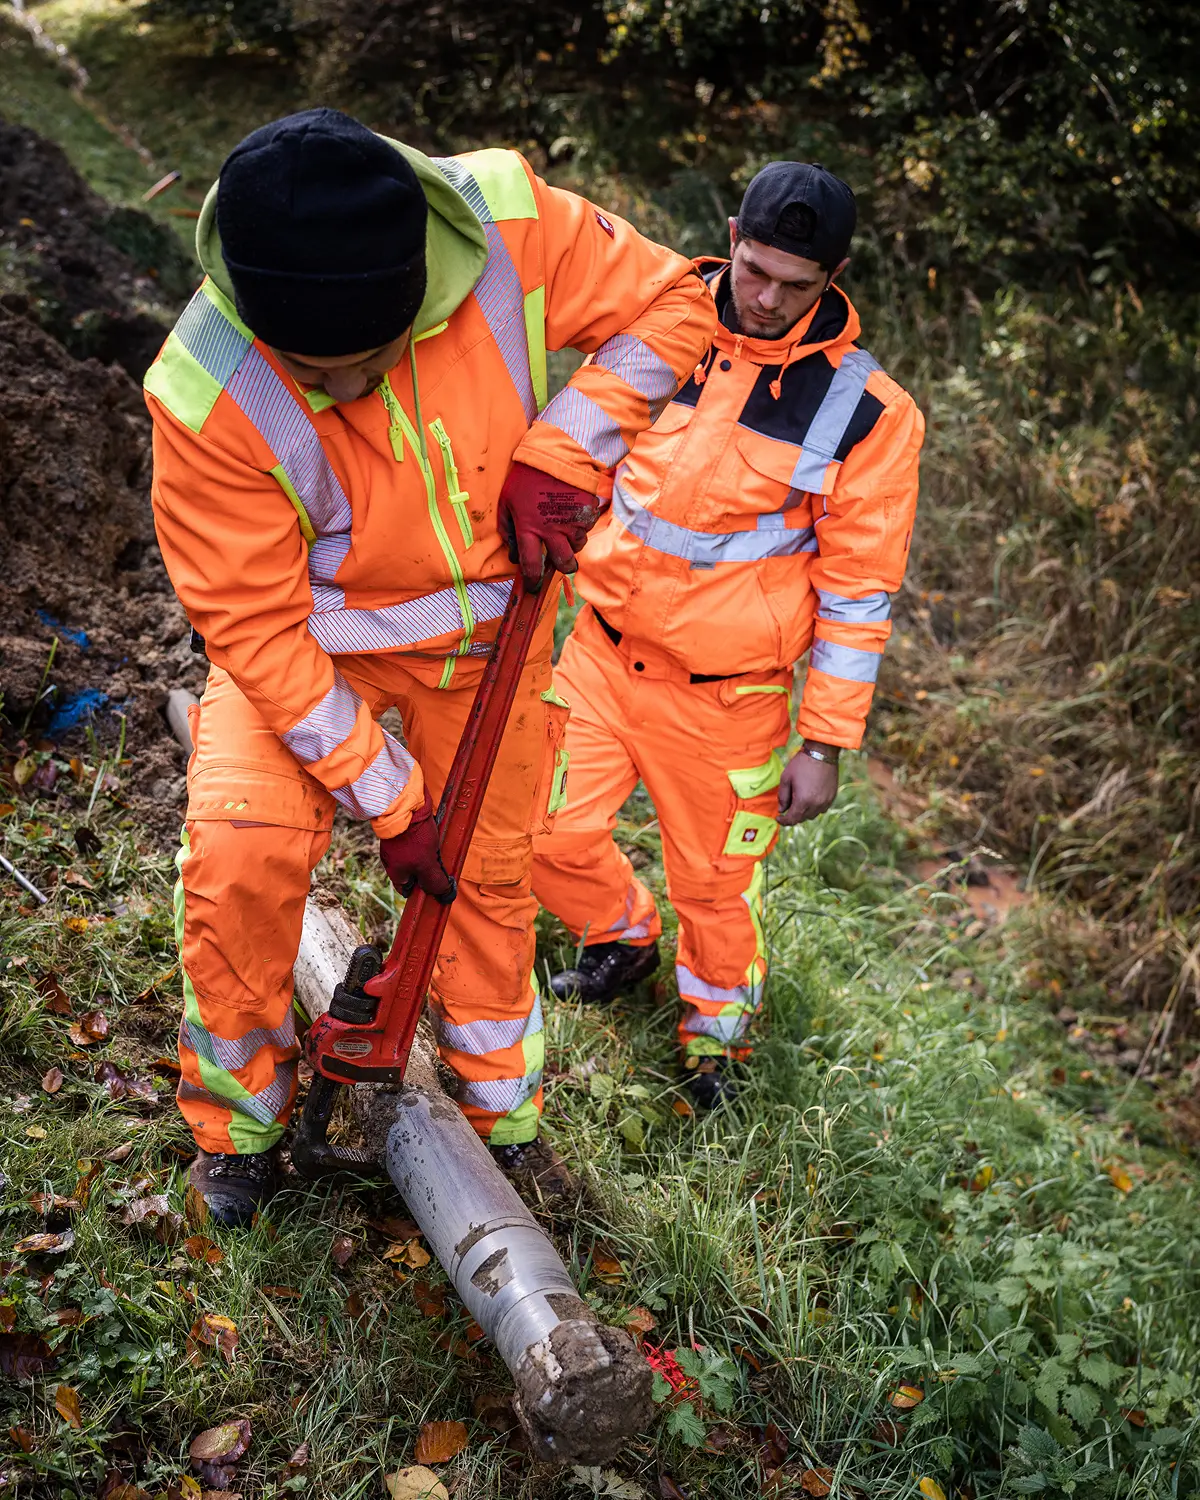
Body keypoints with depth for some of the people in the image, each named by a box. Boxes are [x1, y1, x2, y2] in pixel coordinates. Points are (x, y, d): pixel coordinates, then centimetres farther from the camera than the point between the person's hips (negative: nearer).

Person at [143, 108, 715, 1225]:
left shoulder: (508, 224, -29)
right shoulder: (206, 397, -32)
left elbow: (666, 304, -12)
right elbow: (255, 627, -24)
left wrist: (562, 453, -27)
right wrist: (388, 798, -20)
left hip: (496, 620, 2)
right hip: (315, 634, -2)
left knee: (492, 876, 15)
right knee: (239, 856, -22)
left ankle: (504, 1112, 40)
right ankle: (240, 1119, 7)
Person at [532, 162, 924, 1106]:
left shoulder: (867, 411, -12)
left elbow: (858, 588, -8)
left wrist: (825, 744, -8)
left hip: (725, 693, -3)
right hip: (602, 647, 3)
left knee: (714, 882, 11)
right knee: (551, 831, 6)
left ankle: (717, 1026, 42)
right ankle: (622, 935, 41)